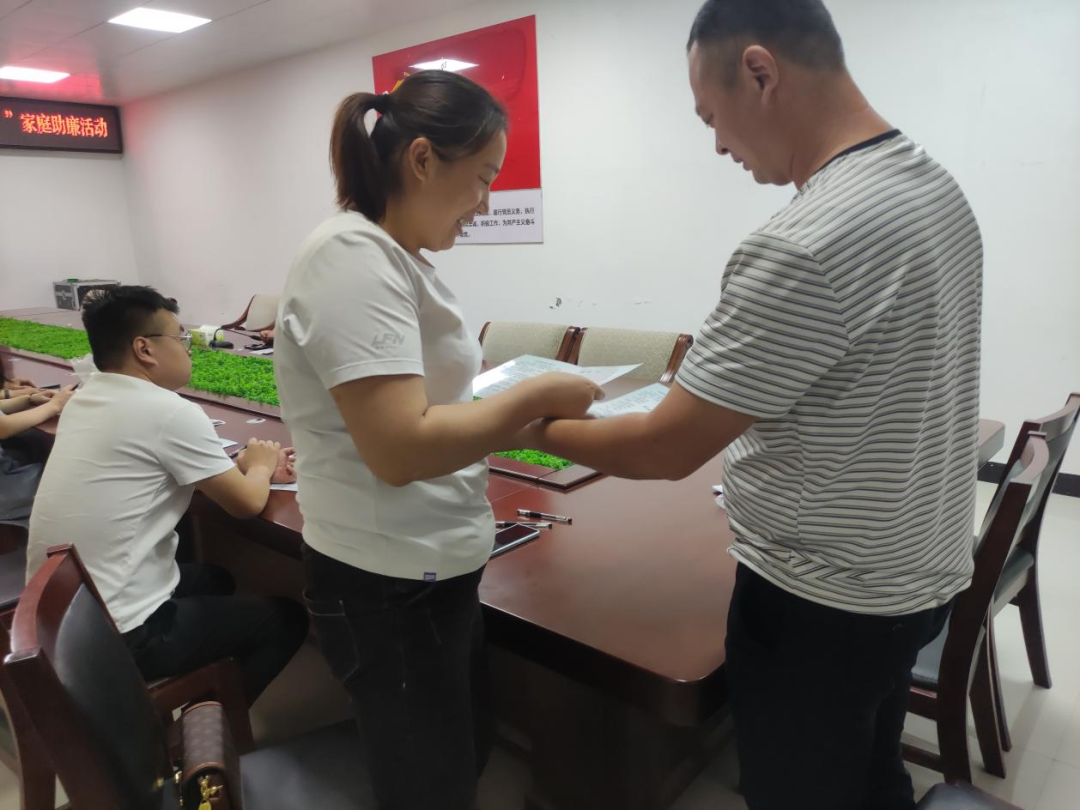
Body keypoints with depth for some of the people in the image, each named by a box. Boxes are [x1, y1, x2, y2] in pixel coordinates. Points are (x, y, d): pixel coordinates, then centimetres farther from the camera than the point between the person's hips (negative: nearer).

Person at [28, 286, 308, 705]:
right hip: (118, 636, -9)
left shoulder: (83, 399, 5)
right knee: (287, 619, 7)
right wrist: (259, 465, 10)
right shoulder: (171, 412, -21)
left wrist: (242, 465, 11)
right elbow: (247, 503, -10)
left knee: (215, 578, 29)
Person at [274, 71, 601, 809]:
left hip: (437, 570, 9)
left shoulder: (399, 257, 8)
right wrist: (536, 396, -19)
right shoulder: (355, 256, -22)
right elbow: (399, 449, -29)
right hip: (389, 588, -9)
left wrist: (528, 414, 2)